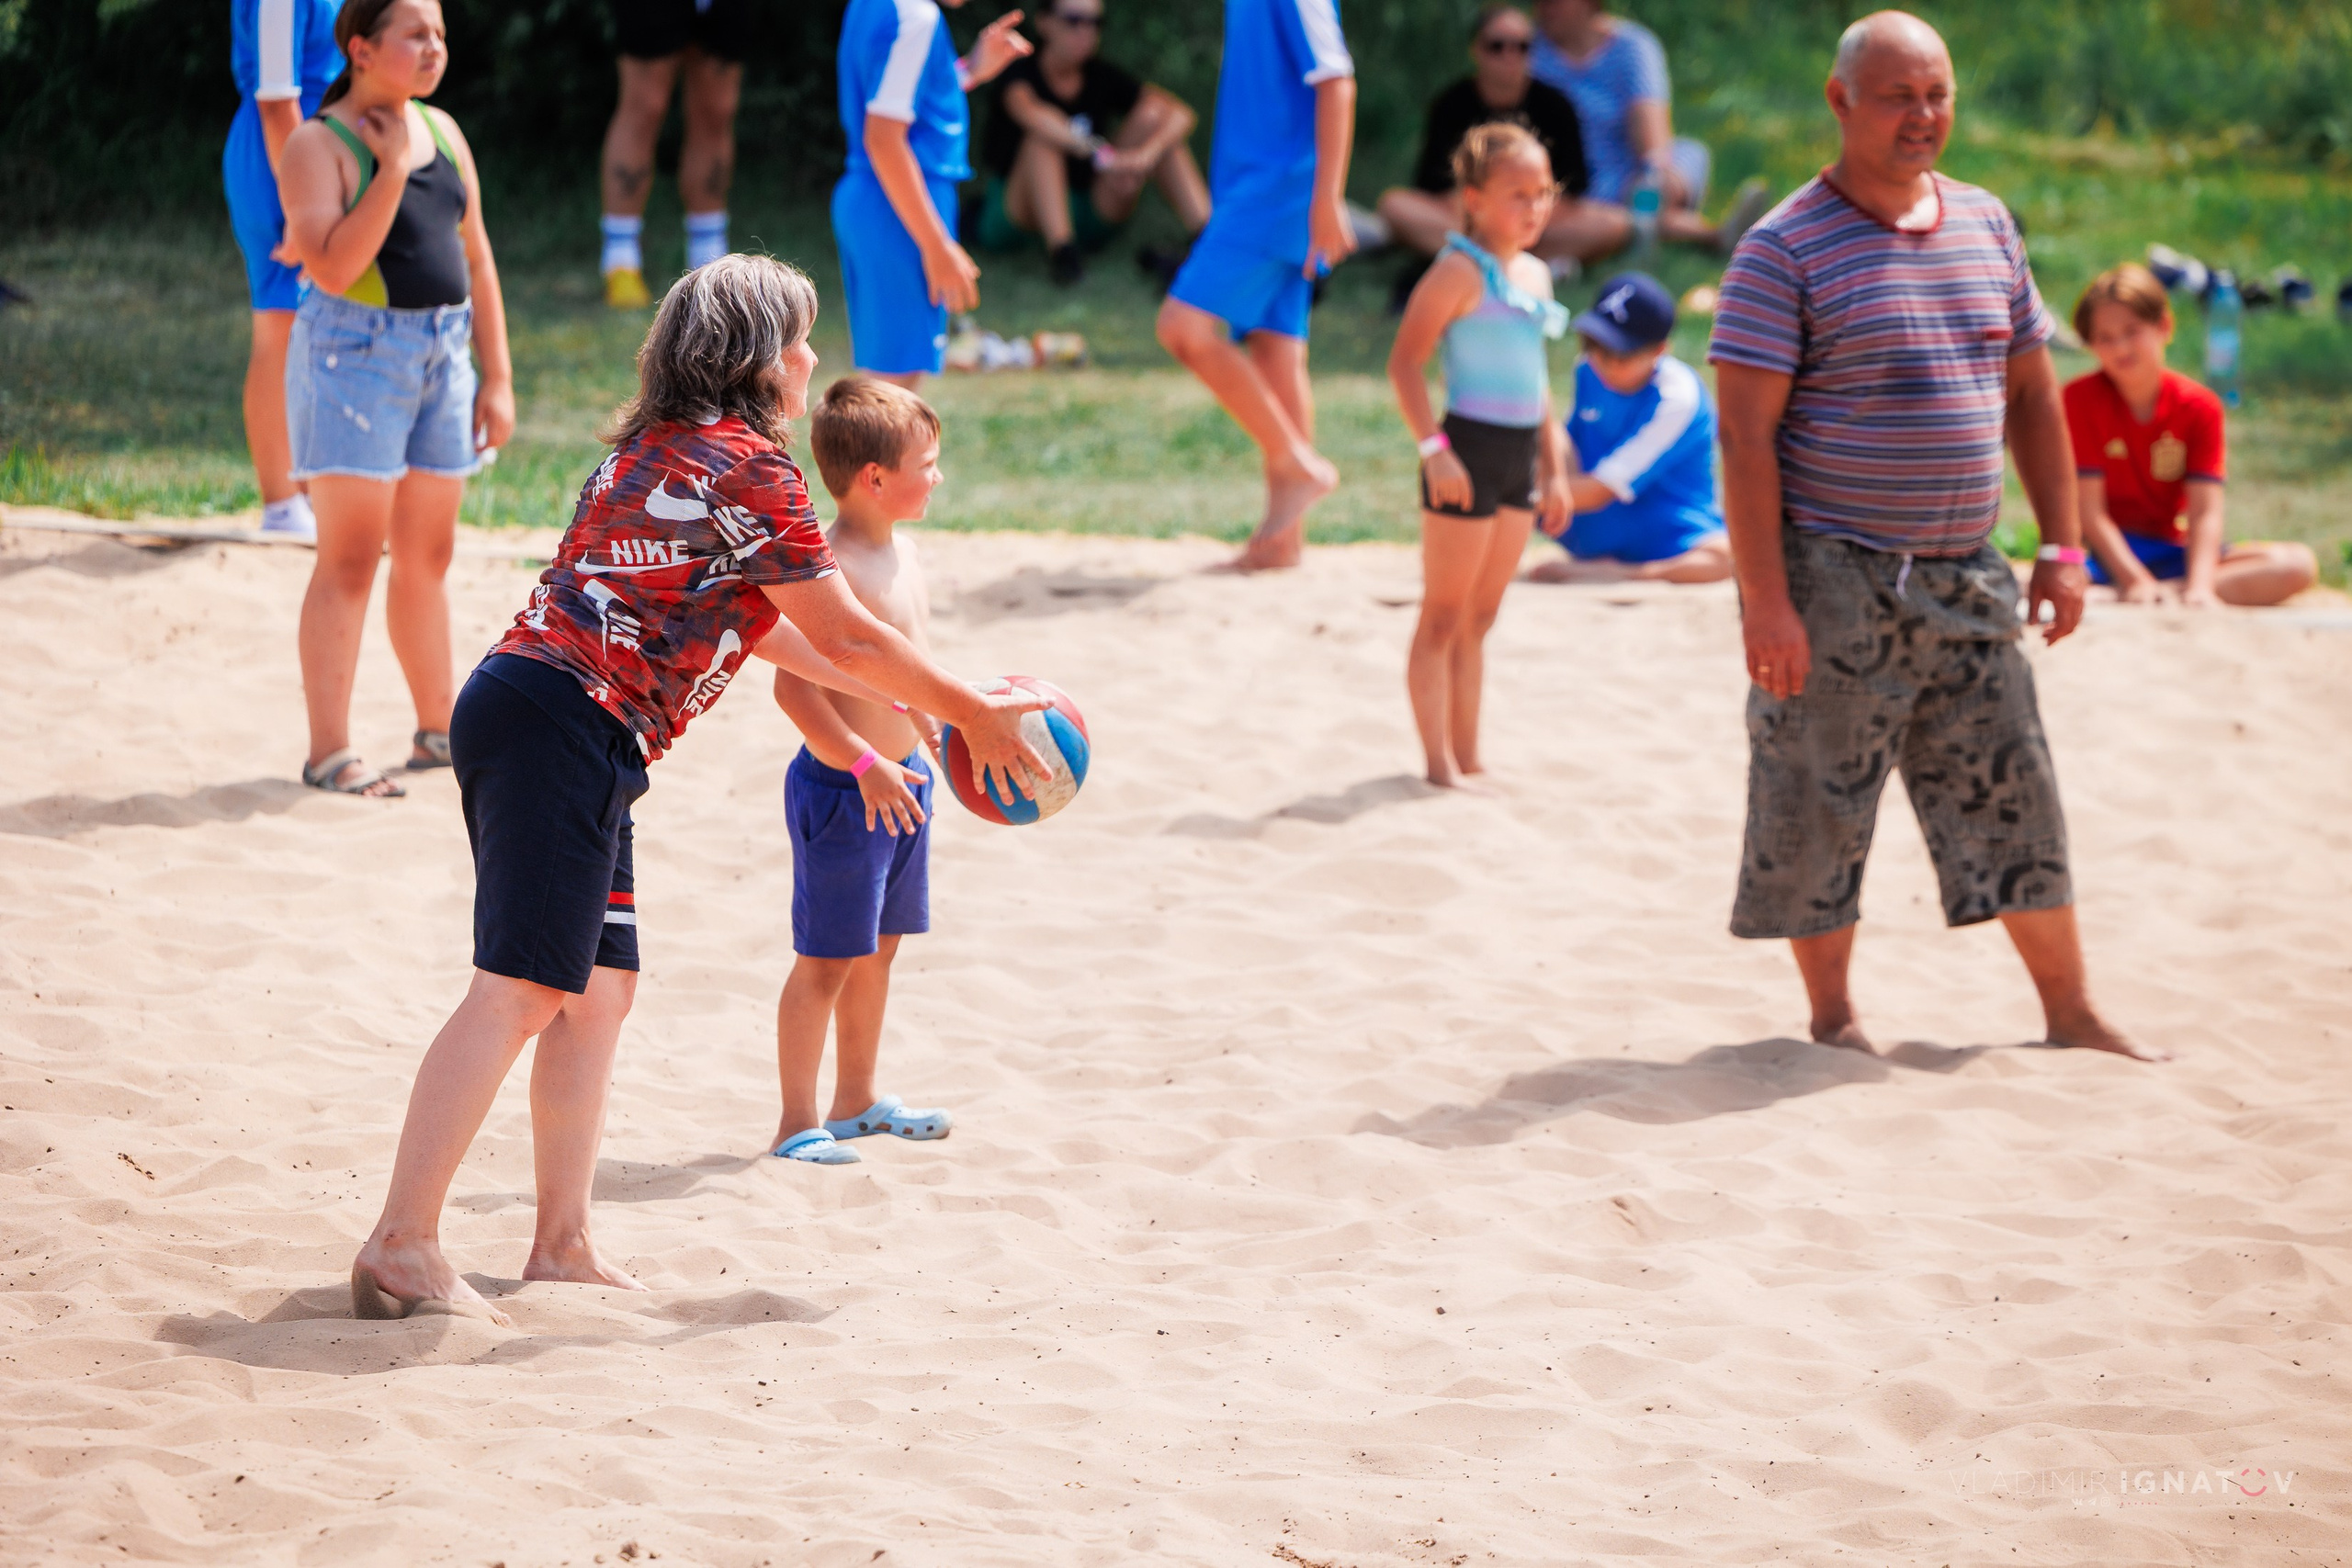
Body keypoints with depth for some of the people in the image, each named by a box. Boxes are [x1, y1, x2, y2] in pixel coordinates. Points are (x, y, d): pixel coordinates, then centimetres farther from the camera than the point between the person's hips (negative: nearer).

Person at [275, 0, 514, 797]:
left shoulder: (443, 132, 11)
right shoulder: (319, 145, -10)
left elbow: (475, 259, 15)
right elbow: (332, 267, -23)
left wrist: (497, 375, 11)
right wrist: (392, 169, -21)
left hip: (442, 356, 7)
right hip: (353, 354, -7)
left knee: (427, 556, 14)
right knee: (351, 558, -8)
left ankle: (437, 730, 25)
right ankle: (329, 751, -7)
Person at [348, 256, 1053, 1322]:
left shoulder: (658, 446, 21)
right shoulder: (751, 467, -7)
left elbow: (754, 621, 31)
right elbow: (846, 636, -1)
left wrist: (892, 698, 36)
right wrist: (972, 714, 12)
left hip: (522, 708, 10)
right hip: (565, 727, -10)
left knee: (600, 987, 14)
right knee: (521, 989, -15)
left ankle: (563, 1242, 17)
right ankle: (401, 1249, -20)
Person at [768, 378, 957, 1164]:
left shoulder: (901, 552, 8)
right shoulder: (830, 568, -22)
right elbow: (794, 687, -26)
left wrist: (937, 727, 20)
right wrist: (865, 764, -28)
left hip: (898, 779, 9)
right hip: (841, 788, -9)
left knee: (878, 945, 19)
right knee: (827, 958, -4)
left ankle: (857, 1099, 32)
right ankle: (798, 1123, 3)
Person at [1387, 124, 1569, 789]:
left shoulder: (1535, 274, 13)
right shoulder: (1461, 272, -12)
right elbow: (1405, 361, -16)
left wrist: (1552, 468, 19)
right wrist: (1433, 447, -23)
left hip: (1521, 457, 8)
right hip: (1469, 452, -8)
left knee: (1480, 617, 14)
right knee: (1444, 617, -2)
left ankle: (1468, 756, 20)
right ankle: (1440, 763, 0)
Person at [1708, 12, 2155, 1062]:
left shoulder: (1987, 227, 10)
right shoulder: (1786, 249, -10)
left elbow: (2032, 393, 17)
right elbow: (1744, 433, -14)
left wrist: (2062, 546, 10)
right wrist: (1766, 600, -20)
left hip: (1966, 579, 6)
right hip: (1833, 581, -6)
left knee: (2015, 797, 9)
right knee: (1819, 808, 2)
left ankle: (2072, 1015, 18)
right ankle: (1833, 1018, 16)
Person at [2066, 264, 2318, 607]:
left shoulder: (2200, 407, -2)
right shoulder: (2082, 398, -8)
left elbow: (2204, 512, -11)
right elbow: (2090, 510, -13)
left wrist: (2199, 586, -29)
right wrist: (2138, 582, -26)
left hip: (2175, 550, 4)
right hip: (2112, 551, -4)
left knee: (2299, 565, -21)